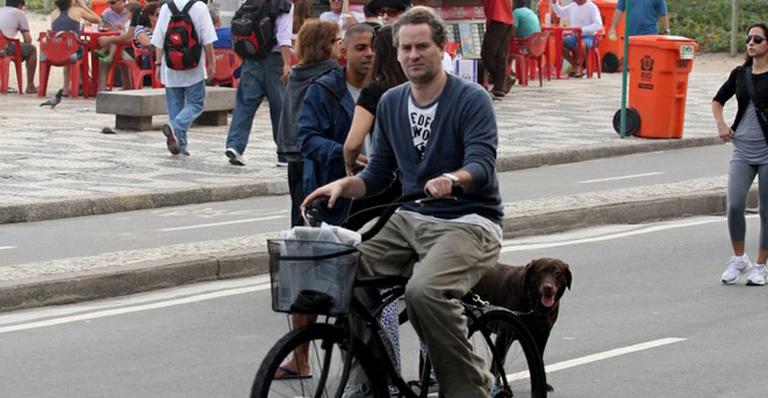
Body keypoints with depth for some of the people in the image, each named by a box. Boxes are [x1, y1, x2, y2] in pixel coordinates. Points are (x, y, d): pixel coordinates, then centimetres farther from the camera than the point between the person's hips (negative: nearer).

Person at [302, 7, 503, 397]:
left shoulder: (472, 100, -8)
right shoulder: (390, 103, 10)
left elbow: (482, 166, -21)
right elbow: (378, 174, 14)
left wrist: (451, 180, -43)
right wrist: (343, 185, -7)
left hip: (468, 222, -6)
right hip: (409, 219, 6)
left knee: (424, 291, -34)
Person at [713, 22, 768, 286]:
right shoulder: (740, 74, 7)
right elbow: (718, 100, 23)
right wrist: (721, 125, 8)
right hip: (742, 149, 3)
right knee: (734, 206, -9)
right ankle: (738, 259, 9)